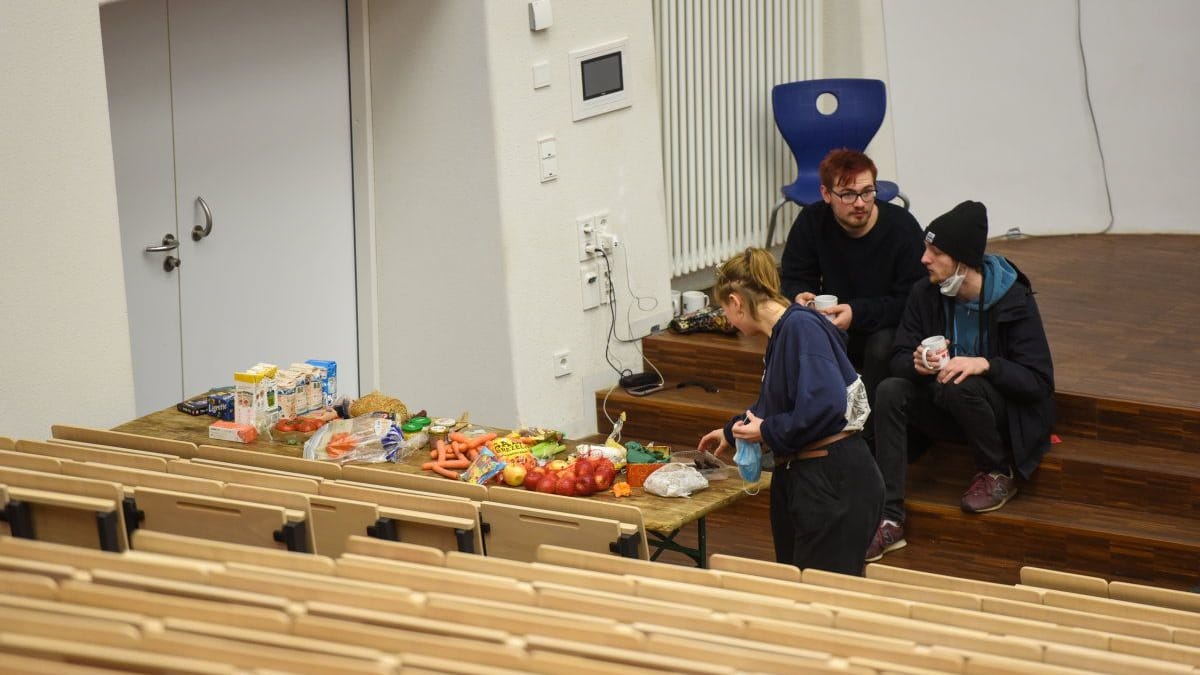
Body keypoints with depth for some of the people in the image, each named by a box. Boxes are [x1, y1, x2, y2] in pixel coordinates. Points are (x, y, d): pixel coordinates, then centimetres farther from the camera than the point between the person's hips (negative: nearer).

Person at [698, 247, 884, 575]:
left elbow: (825, 404, -29)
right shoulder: (781, 333, 13)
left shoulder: (802, 326, -16)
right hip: (798, 480, 9)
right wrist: (733, 432, 48)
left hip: (836, 483, -9)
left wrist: (768, 432, -14)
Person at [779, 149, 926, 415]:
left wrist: (857, 313, -32)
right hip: (834, 325, 3)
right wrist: (799, 296, -24)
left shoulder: (903, 227, -19)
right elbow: (793, 278, 2)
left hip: (888, 328, -3)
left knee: (882, 345, -36)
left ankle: (870, 426, -16)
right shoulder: (812, 221, -6)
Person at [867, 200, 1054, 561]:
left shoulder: (1013, 300, -16)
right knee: (890, 391, -24)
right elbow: (899, 358, -3)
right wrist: (917, 364, -28)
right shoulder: (925, 294, -4)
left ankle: (998, 474, -8)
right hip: (945, 411, 5)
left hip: (1006, 413, -5)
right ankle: (890, 520, -28)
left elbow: (1039, 382, -18)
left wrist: (985, 364, -34)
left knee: (959, 387, -35)